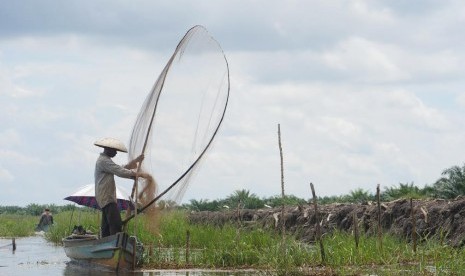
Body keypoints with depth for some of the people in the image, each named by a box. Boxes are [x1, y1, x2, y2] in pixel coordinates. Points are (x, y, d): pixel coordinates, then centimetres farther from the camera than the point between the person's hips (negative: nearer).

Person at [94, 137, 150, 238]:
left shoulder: (103, 160, 22)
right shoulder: (104, 161, -12)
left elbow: (121, 169, 23)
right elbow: (120, 172, -19)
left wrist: (135, 161, 17)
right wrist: (139, 174, -17)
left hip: (105, 198, 11)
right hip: (107, 198, -11)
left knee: (106, 228, 7)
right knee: (116, 225, -19)